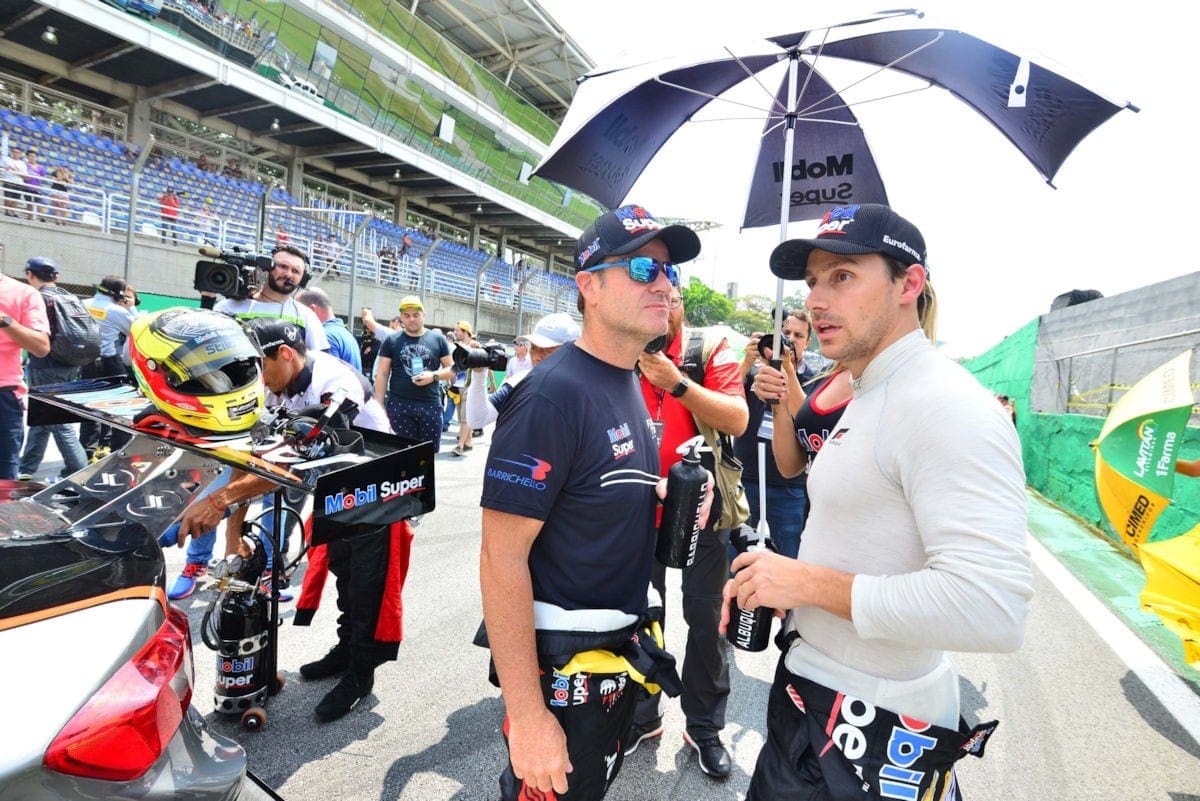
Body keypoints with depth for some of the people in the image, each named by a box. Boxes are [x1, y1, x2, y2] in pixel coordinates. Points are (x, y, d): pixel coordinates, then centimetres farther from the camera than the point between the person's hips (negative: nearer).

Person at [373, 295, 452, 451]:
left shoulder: (438, 339, 6)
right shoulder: (391, 340, 5)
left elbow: (451, 368, 8)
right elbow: (382, 374, 5)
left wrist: (433, 376, -12)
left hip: (430, 405, 0)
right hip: (399, 405, 0)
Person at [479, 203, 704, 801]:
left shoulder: (629, 384, 5)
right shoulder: (552, 396, -23)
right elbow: (501, 559, -24)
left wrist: (661, 493, 4)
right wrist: (527, 715, -24)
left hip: (621, 653, 9)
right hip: (562, 665, -8)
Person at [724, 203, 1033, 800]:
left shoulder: (947, 407, -24)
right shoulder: (868, 398, 9)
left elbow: (992, 606, -33)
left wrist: (809, 583, -25)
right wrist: (771, 580, 3)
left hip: (872, 728, -9)